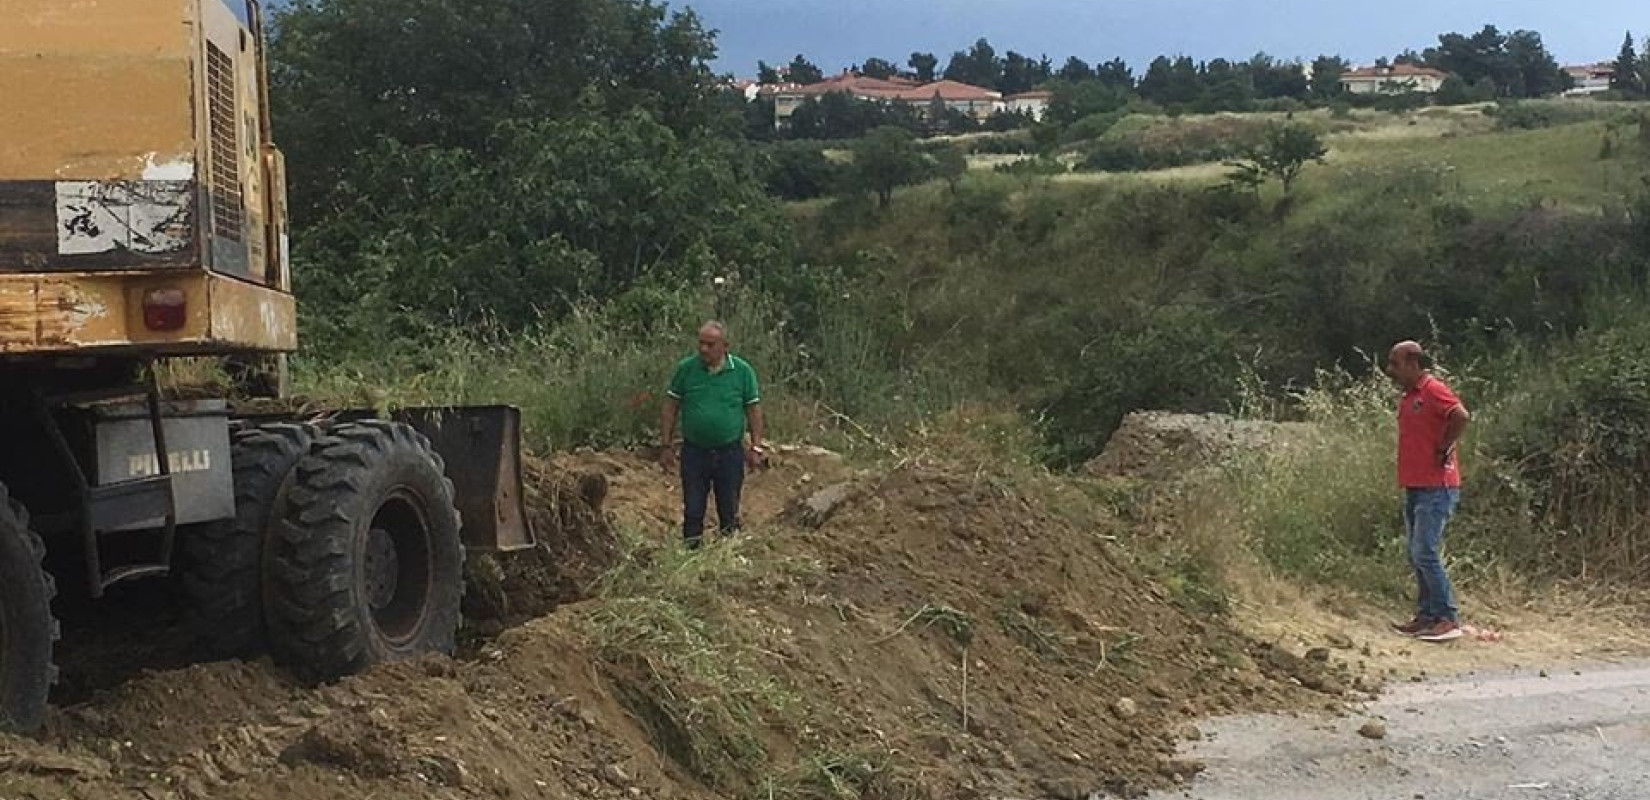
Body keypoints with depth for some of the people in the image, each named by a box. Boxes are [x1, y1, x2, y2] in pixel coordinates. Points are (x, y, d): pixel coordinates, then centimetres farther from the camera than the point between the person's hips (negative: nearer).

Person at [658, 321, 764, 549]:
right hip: (694, 451, 0)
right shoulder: (685, 368, -4)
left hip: (730, 452, 0)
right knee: (692, 511, 7)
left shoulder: (742, 370, -4)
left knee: (729, 511, 12)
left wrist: (756, 448, -2)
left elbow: (753, 410, 2)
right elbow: (670, 409, 2)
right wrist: (666, 446, -1)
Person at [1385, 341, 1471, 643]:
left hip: (1436, 488, -10)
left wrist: (1443, 450, -19)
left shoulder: (1433, 390, -13)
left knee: (1425, 554, -11)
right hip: (1414, 487, 10)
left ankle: (1448, 620, -6)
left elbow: (1462, 417, -28)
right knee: (1417, 556, 11)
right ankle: (1426, 616, 17)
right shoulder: (1409, 396, 15)